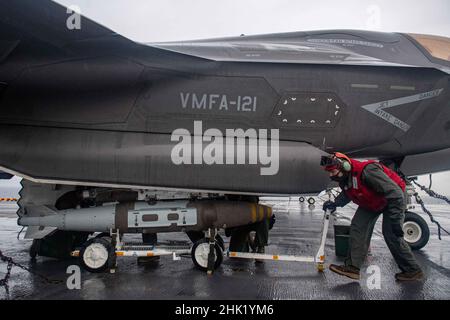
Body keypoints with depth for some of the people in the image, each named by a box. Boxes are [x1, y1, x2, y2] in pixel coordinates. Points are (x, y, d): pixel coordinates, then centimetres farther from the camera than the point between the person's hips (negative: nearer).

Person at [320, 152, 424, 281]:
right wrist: (335, 203, -9)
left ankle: (413, 271, 4)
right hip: (370, 202, 8)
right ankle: (352, 267, -3)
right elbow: (346, 193, 11)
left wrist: (395, 221, -36)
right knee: (357, 227, -4)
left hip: (394, 198, -8)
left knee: (391, 234, -14)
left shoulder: (367, 171, -39)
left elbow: (395, 193, -37)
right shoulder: (343, 178, -12)